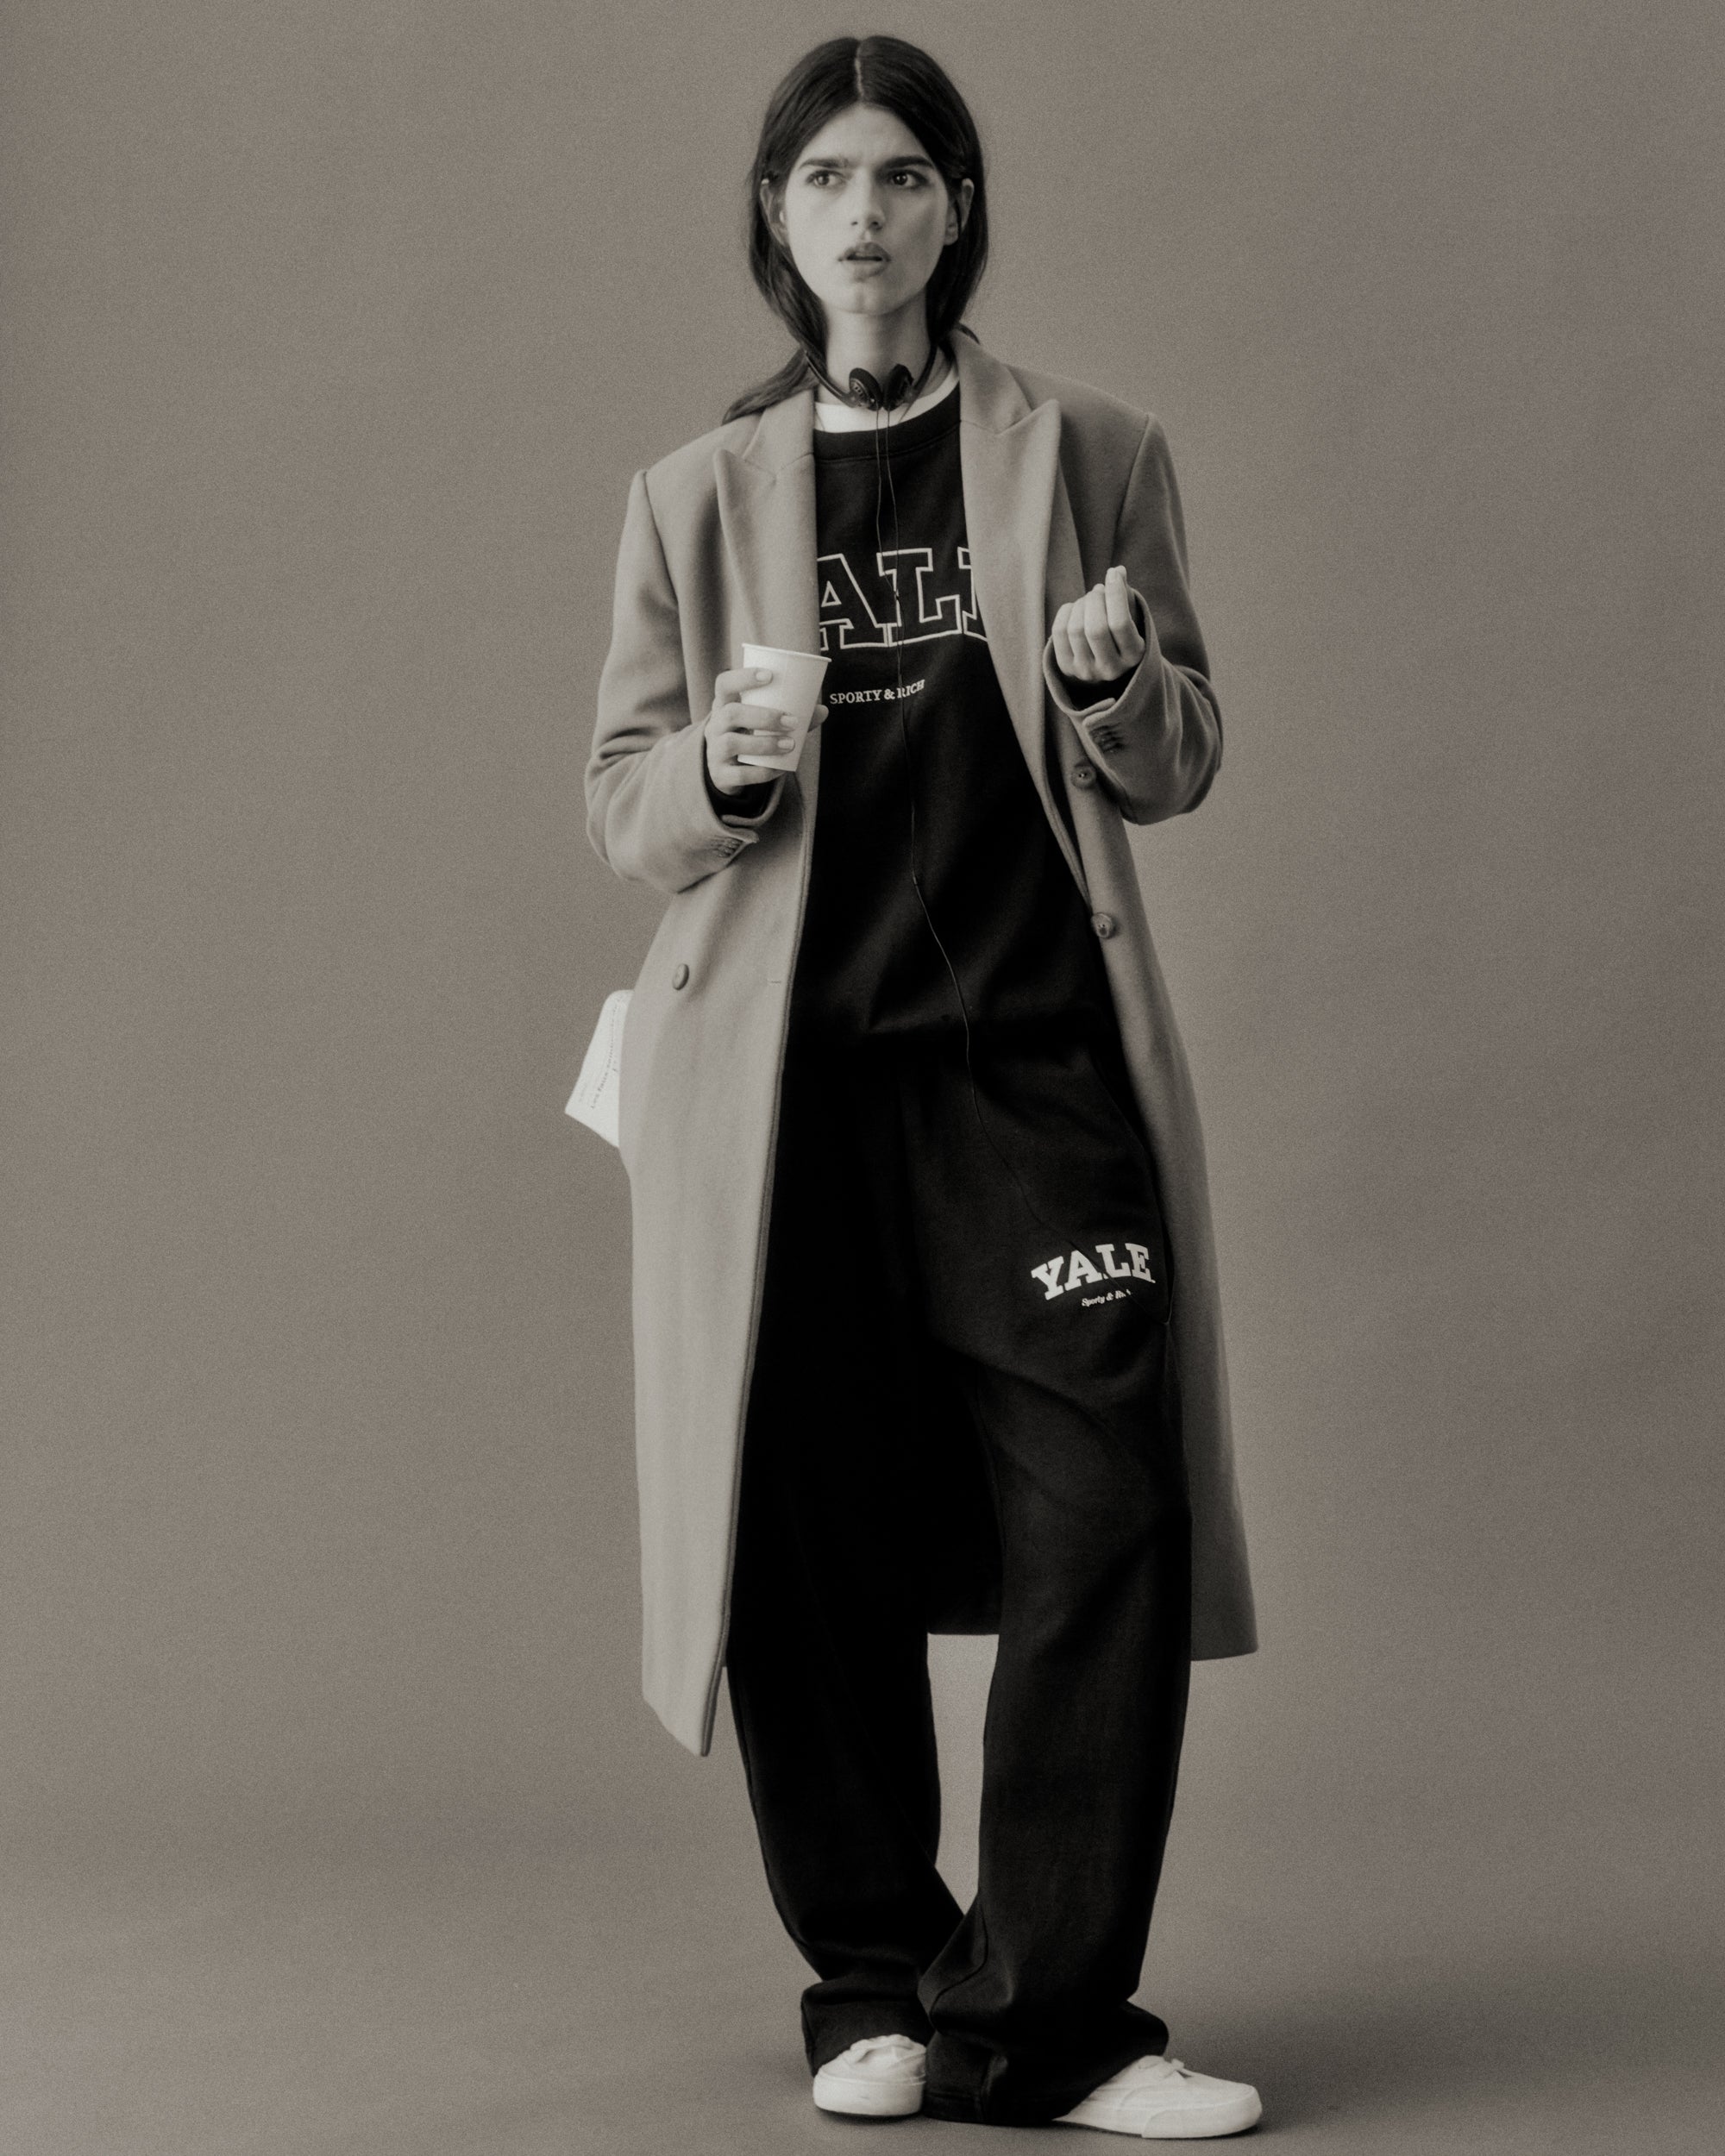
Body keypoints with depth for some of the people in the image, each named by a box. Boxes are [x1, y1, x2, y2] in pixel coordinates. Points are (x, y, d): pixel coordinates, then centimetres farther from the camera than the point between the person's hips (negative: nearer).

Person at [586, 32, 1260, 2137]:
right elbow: (622, 801, 12)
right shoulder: (694, 498, 10)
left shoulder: (1090, 457, 8)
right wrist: (717, 771, -11)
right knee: (812, 1550, 2)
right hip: (784, 1074, 1)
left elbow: (1178, 773, 11)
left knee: (1106, 1526, -8)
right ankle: (870, 1984, 20)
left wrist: (1117, 683, -12)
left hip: (1039, 1059, 0)